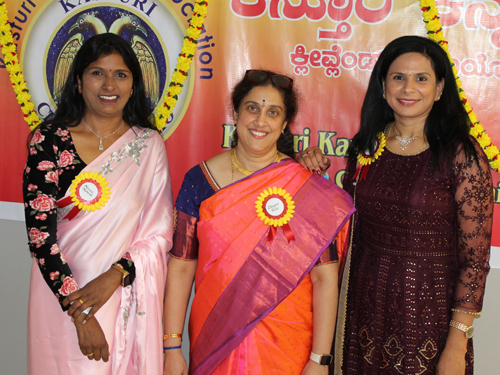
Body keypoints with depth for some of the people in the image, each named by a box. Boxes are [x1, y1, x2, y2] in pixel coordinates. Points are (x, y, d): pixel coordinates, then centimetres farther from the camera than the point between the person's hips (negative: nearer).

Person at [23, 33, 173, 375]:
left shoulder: (150, 144, 1)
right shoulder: (50, 140, -4)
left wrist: (114, 276, -15)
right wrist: (80, 315, -13)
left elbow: (160, 232, 0)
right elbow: (39, 229, -9)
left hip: (130, 298, 2)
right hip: (63, 296, -1)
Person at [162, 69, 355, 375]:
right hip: (213, 344, 1)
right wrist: (172, 348, -5)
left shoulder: (308, 189, -6)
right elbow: (181, 266, -2)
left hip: (287, 349, -1)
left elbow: (325, 278, -8)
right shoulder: (200, 179, -2)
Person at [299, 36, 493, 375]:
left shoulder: (462, 154, -11)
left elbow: (475, 257, -11)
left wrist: (457, 345, -13)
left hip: (428, 312, -4)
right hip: (365, 306, 4)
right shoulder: (367, 146, 3)